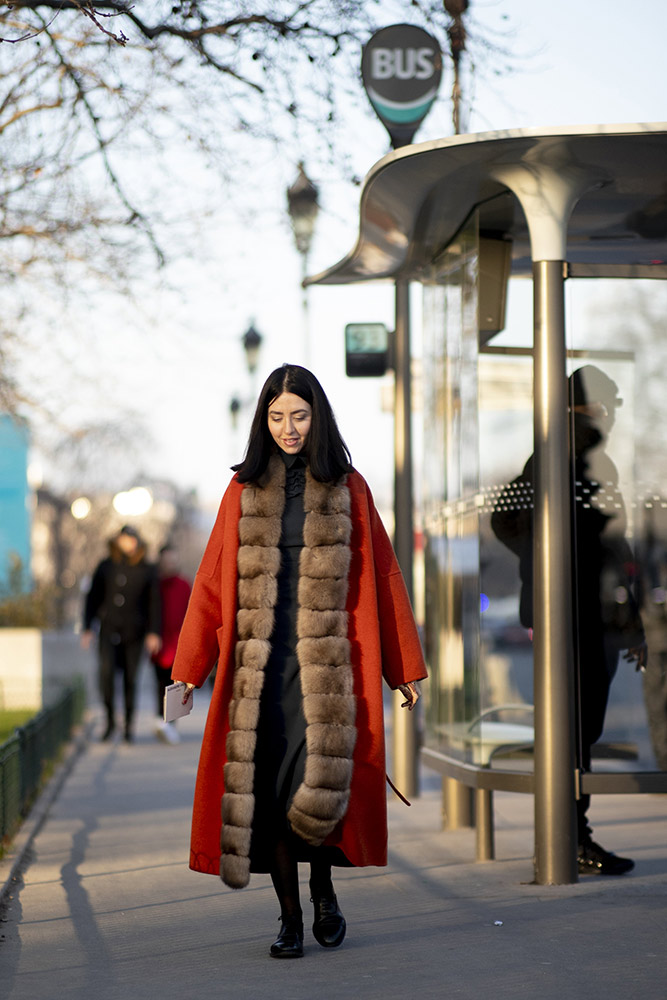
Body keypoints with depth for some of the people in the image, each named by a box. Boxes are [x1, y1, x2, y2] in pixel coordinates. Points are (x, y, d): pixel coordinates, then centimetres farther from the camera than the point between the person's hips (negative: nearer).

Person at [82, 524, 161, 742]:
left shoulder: (147, 570, 1)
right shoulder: (105, 567, 3)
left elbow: (154, 602, 1)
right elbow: (92, 598, 7)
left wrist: (153, 633, -8)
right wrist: (87, 628, 1)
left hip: (134, 632, 0)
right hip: (109, 630, 0)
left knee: (130, 679, 2)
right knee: (106, 671, -20)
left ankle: (129, 726, 17)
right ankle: (110, 720, -4)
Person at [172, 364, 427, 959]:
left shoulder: (348, 489, 7)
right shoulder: (245, 491, 10)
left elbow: (382, 577, 7)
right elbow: (213, 582, 10)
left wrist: (406, 667, 5)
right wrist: (189, 668, 5)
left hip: (328, 659, -2)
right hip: (260, 661, 2)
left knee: (319, 778, -15)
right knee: (269, 788, -1)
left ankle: (323, 887, 12)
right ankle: (290, 919, 11)